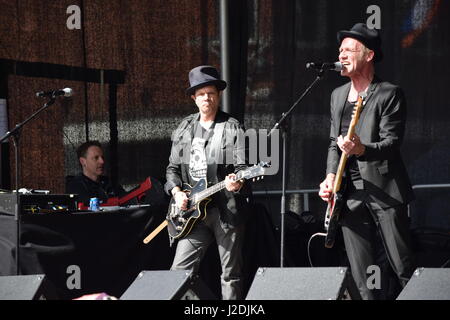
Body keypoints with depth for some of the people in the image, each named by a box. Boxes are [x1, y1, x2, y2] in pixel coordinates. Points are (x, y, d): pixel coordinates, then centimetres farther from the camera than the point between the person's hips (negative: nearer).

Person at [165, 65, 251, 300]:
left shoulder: (233, 128, 0)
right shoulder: (184, 129, 14)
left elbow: (242, 166, -8)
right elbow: (172, 168, 17)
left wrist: (237, 183, -30)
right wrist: (176, 192, 0)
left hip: (227, 210, -4)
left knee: (231, 275, 1)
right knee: (180, 270, -3)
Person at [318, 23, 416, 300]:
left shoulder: (390, 94, -6)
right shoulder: (338, 95, 15)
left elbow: (392, 143, -14)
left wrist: (362, 150, -33)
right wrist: (331, 176, 3)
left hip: (385, 192, -6)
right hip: (350, 195, 6)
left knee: (405, 270, -5)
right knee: (363, 278, 4)